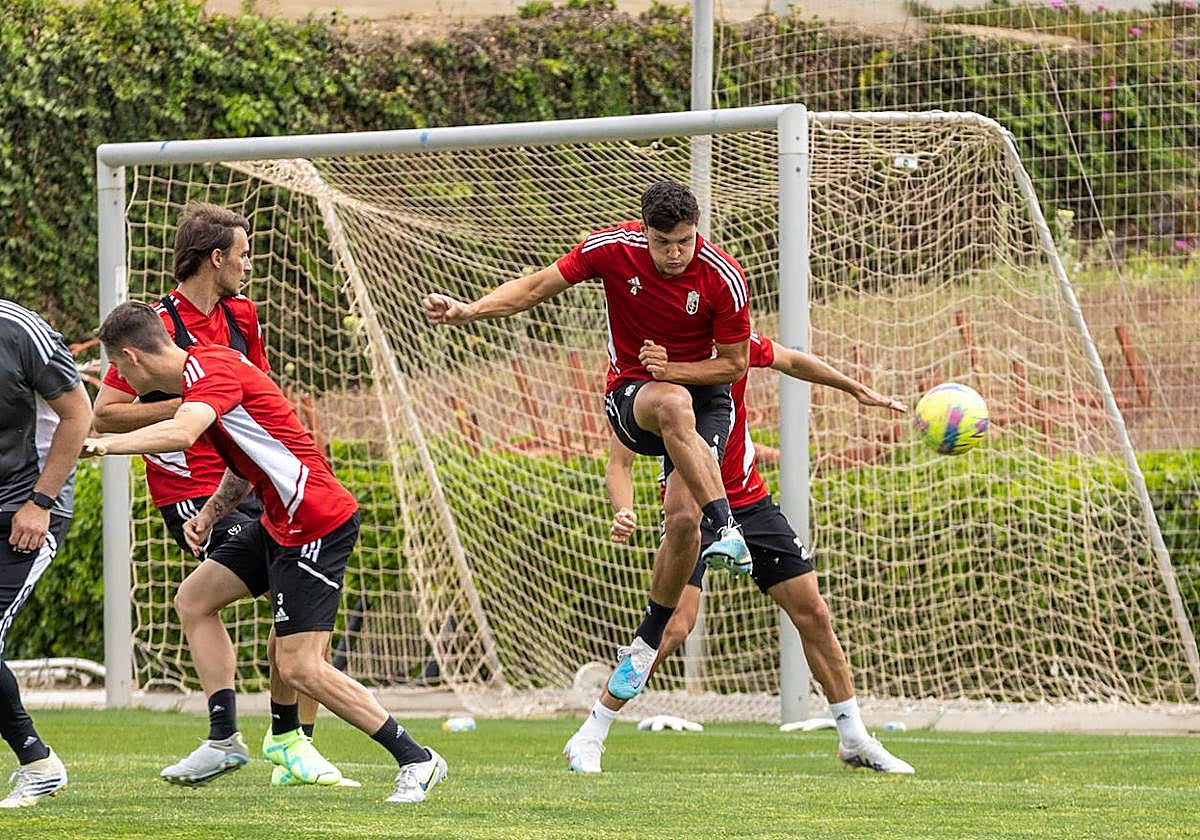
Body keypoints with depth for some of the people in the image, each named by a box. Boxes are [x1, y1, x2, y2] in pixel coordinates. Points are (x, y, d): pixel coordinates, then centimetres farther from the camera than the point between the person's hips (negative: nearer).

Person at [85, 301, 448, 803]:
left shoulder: (211, 368, -15)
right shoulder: (205, 371, 16)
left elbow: (181, 432, -36)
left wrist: (104, 444, -34)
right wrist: (209, 514, 12)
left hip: (316, 525, -11)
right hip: (279, 522, 11)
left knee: (300, 668, -12)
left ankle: (416, 760, -6)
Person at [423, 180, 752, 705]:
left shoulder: (723, 278, -15)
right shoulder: (612, 248, -14)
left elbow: (734, 365, -5)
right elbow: (536, 287, -5)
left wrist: (670, 368, -20)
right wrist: (468, 311, -18)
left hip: (704, 391, 0)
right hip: (630, 391, 0)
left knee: (684, 518, -19)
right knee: (674, 405, -39)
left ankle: (645, 643, 2)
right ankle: (725, 528, -44)